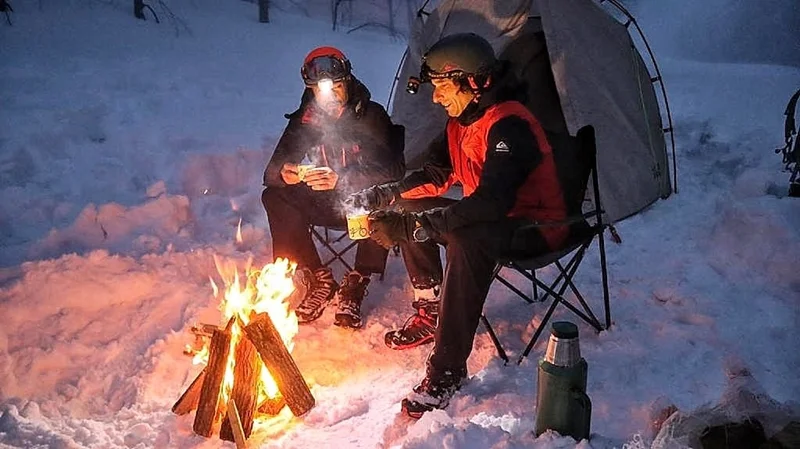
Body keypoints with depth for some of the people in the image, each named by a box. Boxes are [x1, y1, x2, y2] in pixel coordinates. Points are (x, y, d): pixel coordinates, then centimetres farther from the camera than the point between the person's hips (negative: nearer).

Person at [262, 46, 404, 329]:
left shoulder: (372, 117, -13)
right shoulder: (304, 120, -2)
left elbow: (393, 171, -27)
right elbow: (271, 171, -6)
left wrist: (342, 180, -40)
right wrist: (283, 174, -32)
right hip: (323, 203, 4)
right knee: (275, 197, -20)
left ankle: (355, 285, -22)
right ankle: (319, 280, -15)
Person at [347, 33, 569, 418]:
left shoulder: (509, 126, -26)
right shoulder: (462, 121, 4)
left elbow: (490, 204, -37)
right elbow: (433, 177, 8)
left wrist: (413, 226, -40)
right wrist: (378, 196, -8)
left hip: (535, 227, -9)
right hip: (490, 218, 10)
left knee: (467, 238, -39)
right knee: (408, 210, 4)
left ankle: (448, 368, -31)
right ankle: (432, 312, 11)